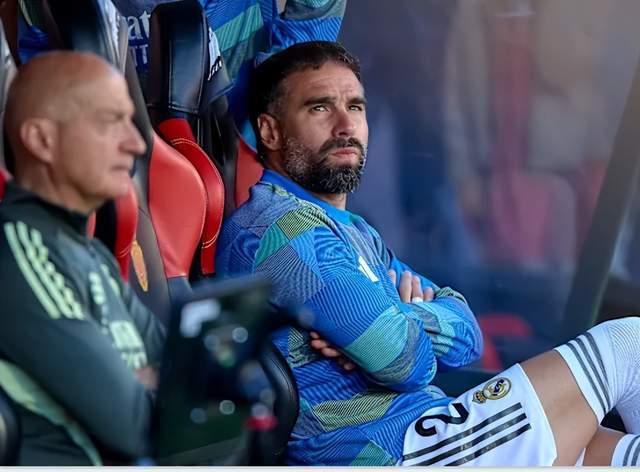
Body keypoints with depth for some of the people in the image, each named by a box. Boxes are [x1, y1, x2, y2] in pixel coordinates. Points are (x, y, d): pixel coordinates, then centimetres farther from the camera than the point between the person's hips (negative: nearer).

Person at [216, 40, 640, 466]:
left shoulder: (356, 233, 21)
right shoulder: (281, 226, -13)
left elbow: (464, 334, 11)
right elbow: (408, 362, -19)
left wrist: (401, 317, -10)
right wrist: (413, 314, 4)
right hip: (392, 453, -9)